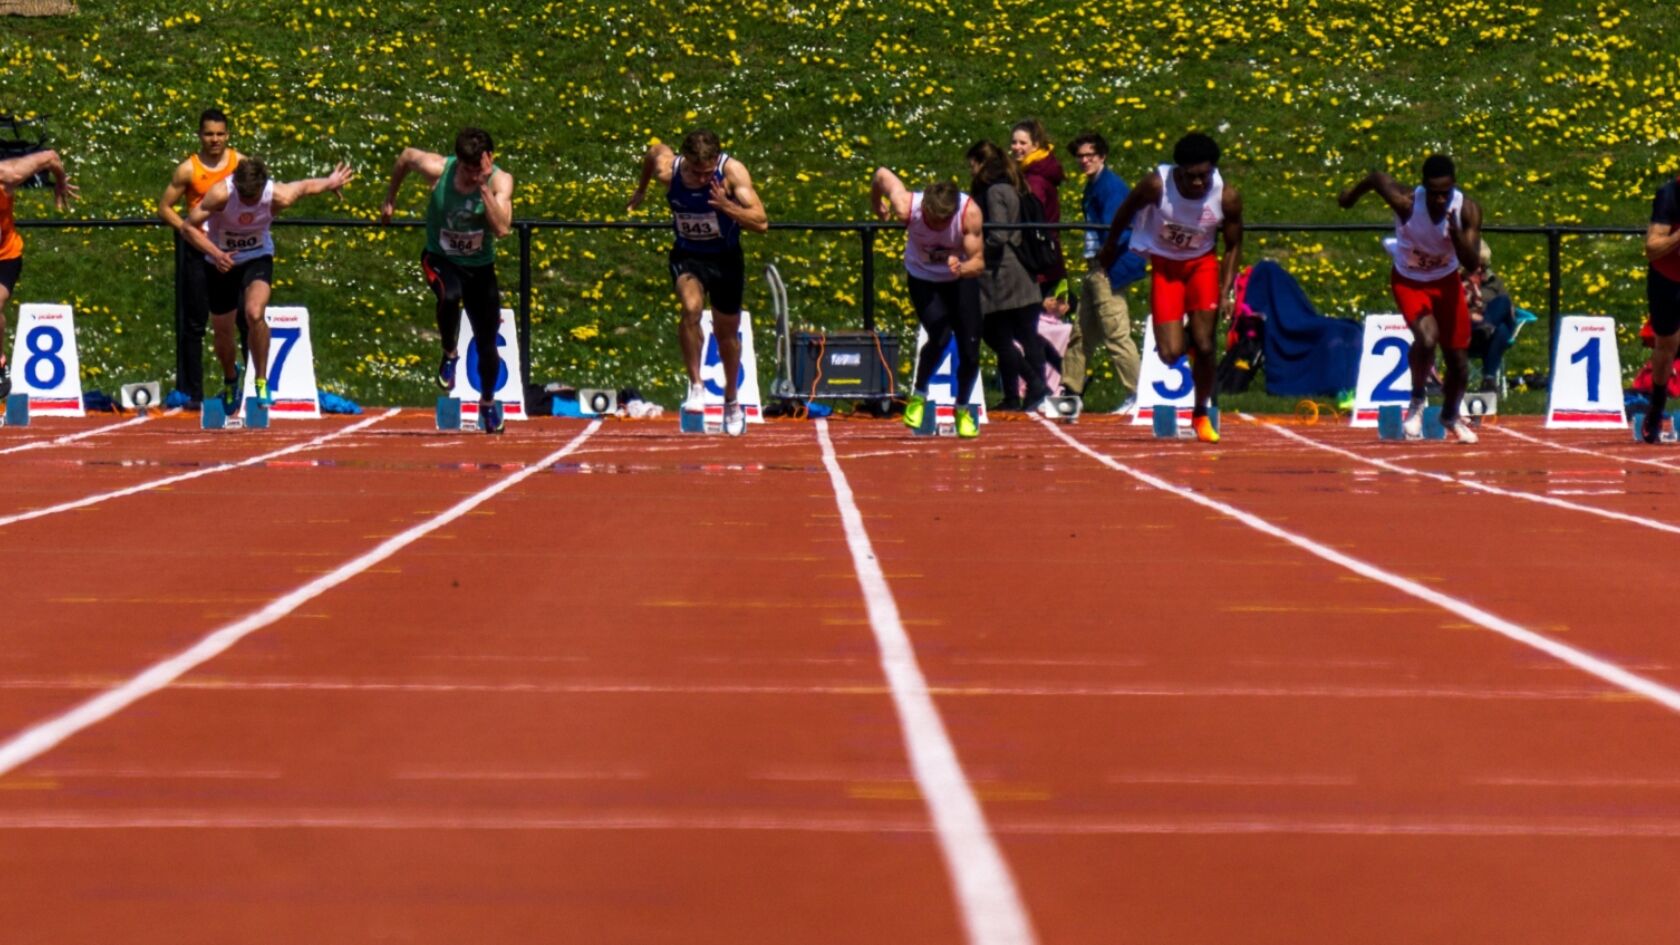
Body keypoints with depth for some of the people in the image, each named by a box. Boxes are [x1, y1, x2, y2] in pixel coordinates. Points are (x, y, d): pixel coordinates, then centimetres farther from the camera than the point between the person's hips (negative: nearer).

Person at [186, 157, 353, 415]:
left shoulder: (278, 196, -27)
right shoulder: (220, 194, -30)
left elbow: (305, 186, -4)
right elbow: (189, 226, -21)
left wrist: (330, 182, 13)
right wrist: (215, 253, -34)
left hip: (258, 257, -1)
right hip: (222, 262, 1)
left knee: (255, 313, -29)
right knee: (222, 331, 11)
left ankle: (261, 381, -12)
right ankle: (231, 378, 45)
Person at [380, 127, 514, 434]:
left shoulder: (501, 181, -21)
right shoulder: (437, 169, -21)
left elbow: (502, 229, -33)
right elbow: (406, 156, 1)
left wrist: (484, 188, -39)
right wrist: (390, 199, 11)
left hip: (480, 265, 1)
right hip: (440, 258, -1)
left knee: (487, 343, 7)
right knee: (450, 295, -37)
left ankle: (488, 402, 37)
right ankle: (449, 355, -8)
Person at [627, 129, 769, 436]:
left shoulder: (732, 172, -27)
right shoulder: (667, 168, -23)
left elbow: (761, 223, -31)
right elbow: (655, 151, 4)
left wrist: (726, 206, -45)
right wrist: (641, 191, 21)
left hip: (725, 257, 0)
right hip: (688, 256, 0)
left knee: (726, 333, 14)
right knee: (691, 306, -31)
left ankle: (731, 401, 38)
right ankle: (695, 385, -18)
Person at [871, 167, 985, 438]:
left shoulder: (969, 212, -32)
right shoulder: (906, 207, -32)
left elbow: (978, 262, -29)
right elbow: (882, 174, -13)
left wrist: (961, 269, -52)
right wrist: (876, 205, 7)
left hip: (961, 280, 1)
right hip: (923, 279, -1)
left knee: (970, 350, -2)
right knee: (940, 337, -25)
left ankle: (963, 409, 26)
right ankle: (918, 396, 1)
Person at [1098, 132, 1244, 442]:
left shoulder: (1228, 197, -22)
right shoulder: (1156, 185, -27)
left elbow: (1233, 246, -5)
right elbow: (1126, 211, -5)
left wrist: (1226, 292, -11)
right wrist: (1110, 246, 9)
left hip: (1202, 264, 1)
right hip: (1164, 264, -1)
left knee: (1204, 347, -7)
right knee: (1170, 353, -11)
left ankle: (1201, 414, 16)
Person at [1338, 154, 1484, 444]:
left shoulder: (1468, 211, -25)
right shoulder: (1407, 203, -31)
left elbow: (1472, 263, -29)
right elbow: (1376, 177, -12)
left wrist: (1456, 234, -47)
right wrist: (1353, 194, 9)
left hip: (1446, 281, 3)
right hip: (1409, 281, -3)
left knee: (1459, 358, 8)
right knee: (1426, 337, -30)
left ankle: (1451, 415, 39)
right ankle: (1417, 401, -4)